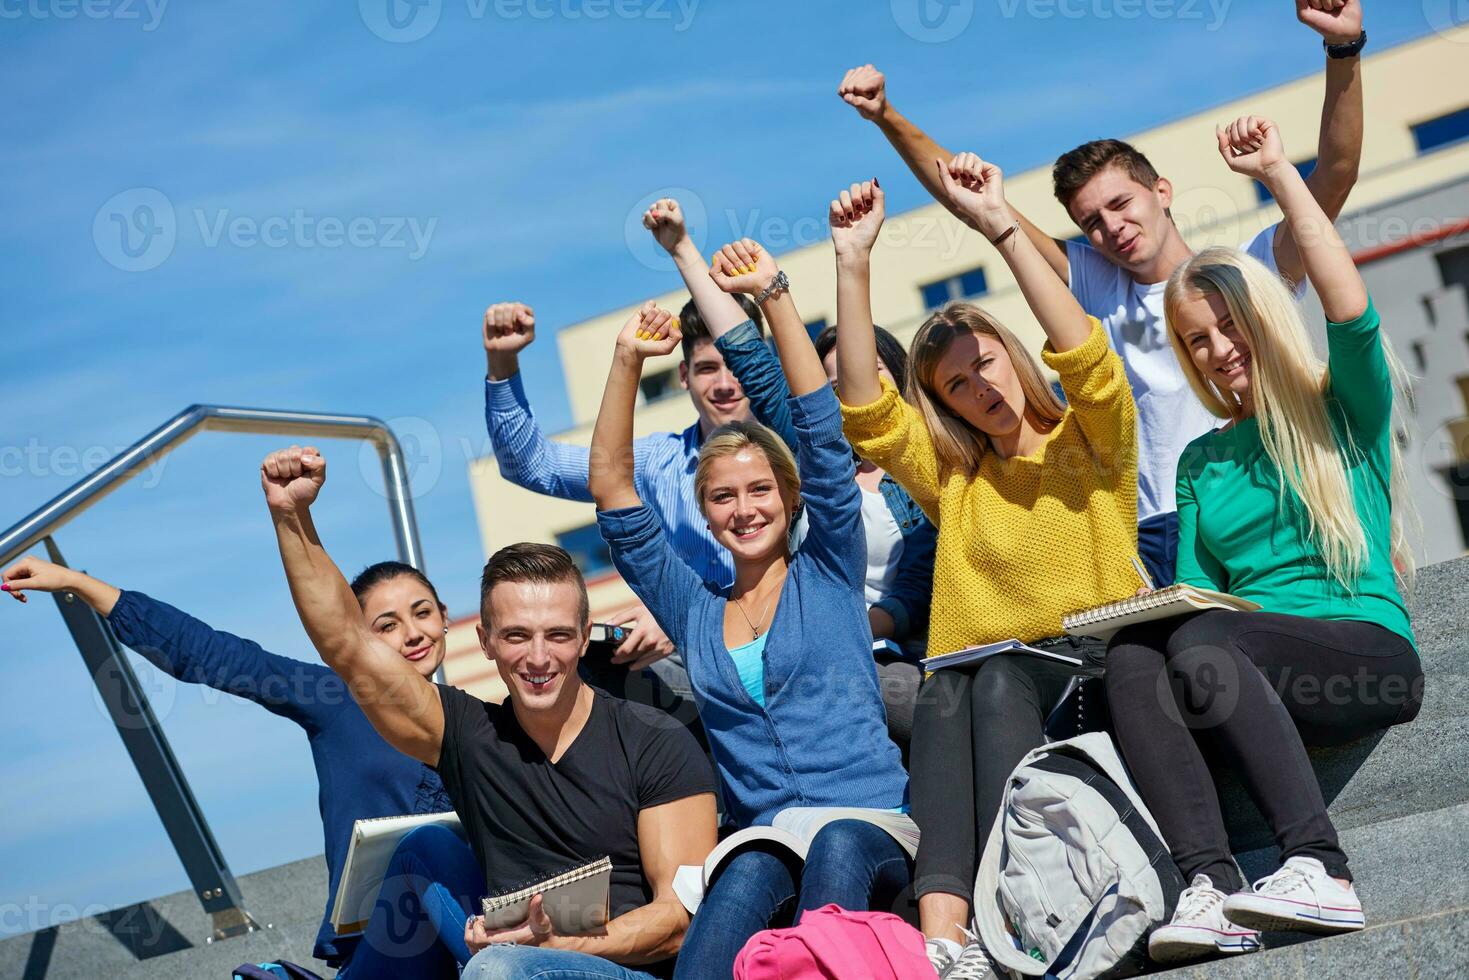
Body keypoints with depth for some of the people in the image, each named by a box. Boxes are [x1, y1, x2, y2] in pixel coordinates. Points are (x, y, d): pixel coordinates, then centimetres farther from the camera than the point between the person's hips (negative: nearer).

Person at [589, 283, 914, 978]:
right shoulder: (693, 609, 18)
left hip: (871, 825, -1)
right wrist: (628, 359, 8)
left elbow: (824, 432, 3)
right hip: (762, 838, 1)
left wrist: (773, 293, 0)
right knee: (748, 874, -36)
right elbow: (612, 488, 13)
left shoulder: (829, 573, 12)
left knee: (837, 847, -38)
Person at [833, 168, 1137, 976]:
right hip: (982, 685, 2)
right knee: (944, 690, -33)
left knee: (998, 677, -35)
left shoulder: (1092, 445, 12)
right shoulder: (952, 479, 20)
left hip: (1098, 674, -2)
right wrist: (853, 263, -2)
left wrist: (1001, 226, -15)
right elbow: (865, 411, 5)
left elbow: (1087, 357, -9)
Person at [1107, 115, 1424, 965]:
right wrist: (1166, 605, -6)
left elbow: (1352, 312, -11)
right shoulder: (1201, 460, 24)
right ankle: (1209, 887, -41)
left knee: (1201, 646, -34)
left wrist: (1280, 174, -9)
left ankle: (1321, 869, -41)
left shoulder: (1346, 412, 10)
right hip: (1250, 674, 4)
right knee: (1132, 658, -29)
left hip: (1367, 653, -4)